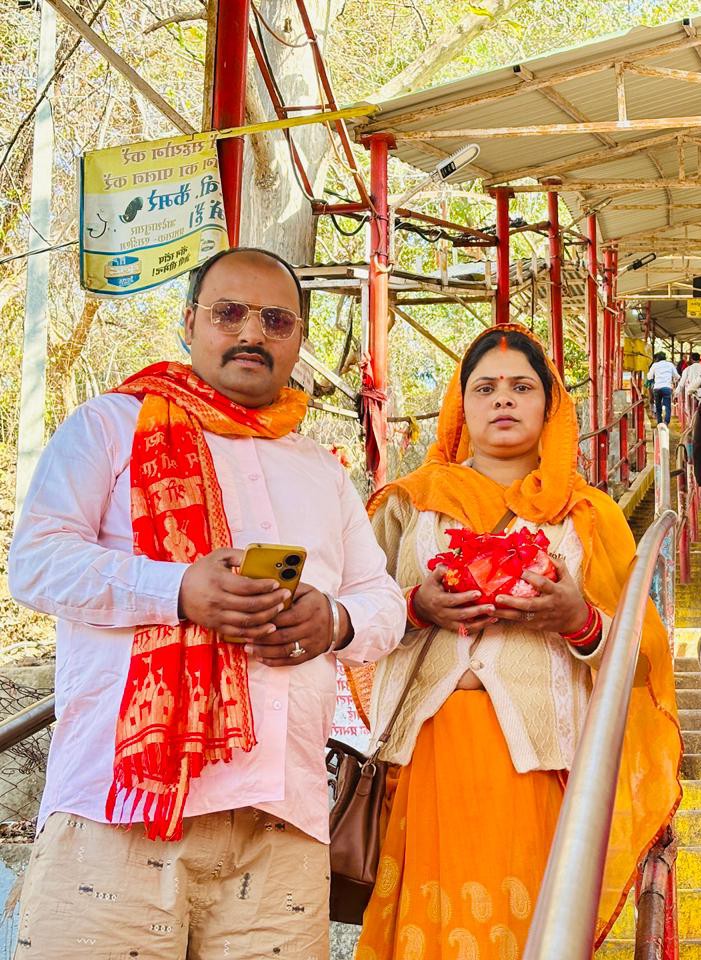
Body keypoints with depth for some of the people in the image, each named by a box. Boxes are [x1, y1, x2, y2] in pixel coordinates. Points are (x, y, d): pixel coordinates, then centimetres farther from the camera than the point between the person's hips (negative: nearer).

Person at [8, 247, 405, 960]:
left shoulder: (323, 472, 27)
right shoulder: (115, 425, 11)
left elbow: (384, 601, 25)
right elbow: (37, 561, 0)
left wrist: (335, 620, -1)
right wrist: (178, 592, -16)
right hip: (126, 791, -4)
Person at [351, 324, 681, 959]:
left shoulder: (589, 516, 14)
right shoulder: (409, 502, 14)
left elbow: (642, 652, 9)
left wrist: (581, 620, -11)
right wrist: (418, 609, -9)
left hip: (542, 754, 0)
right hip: (432, 749, 0)